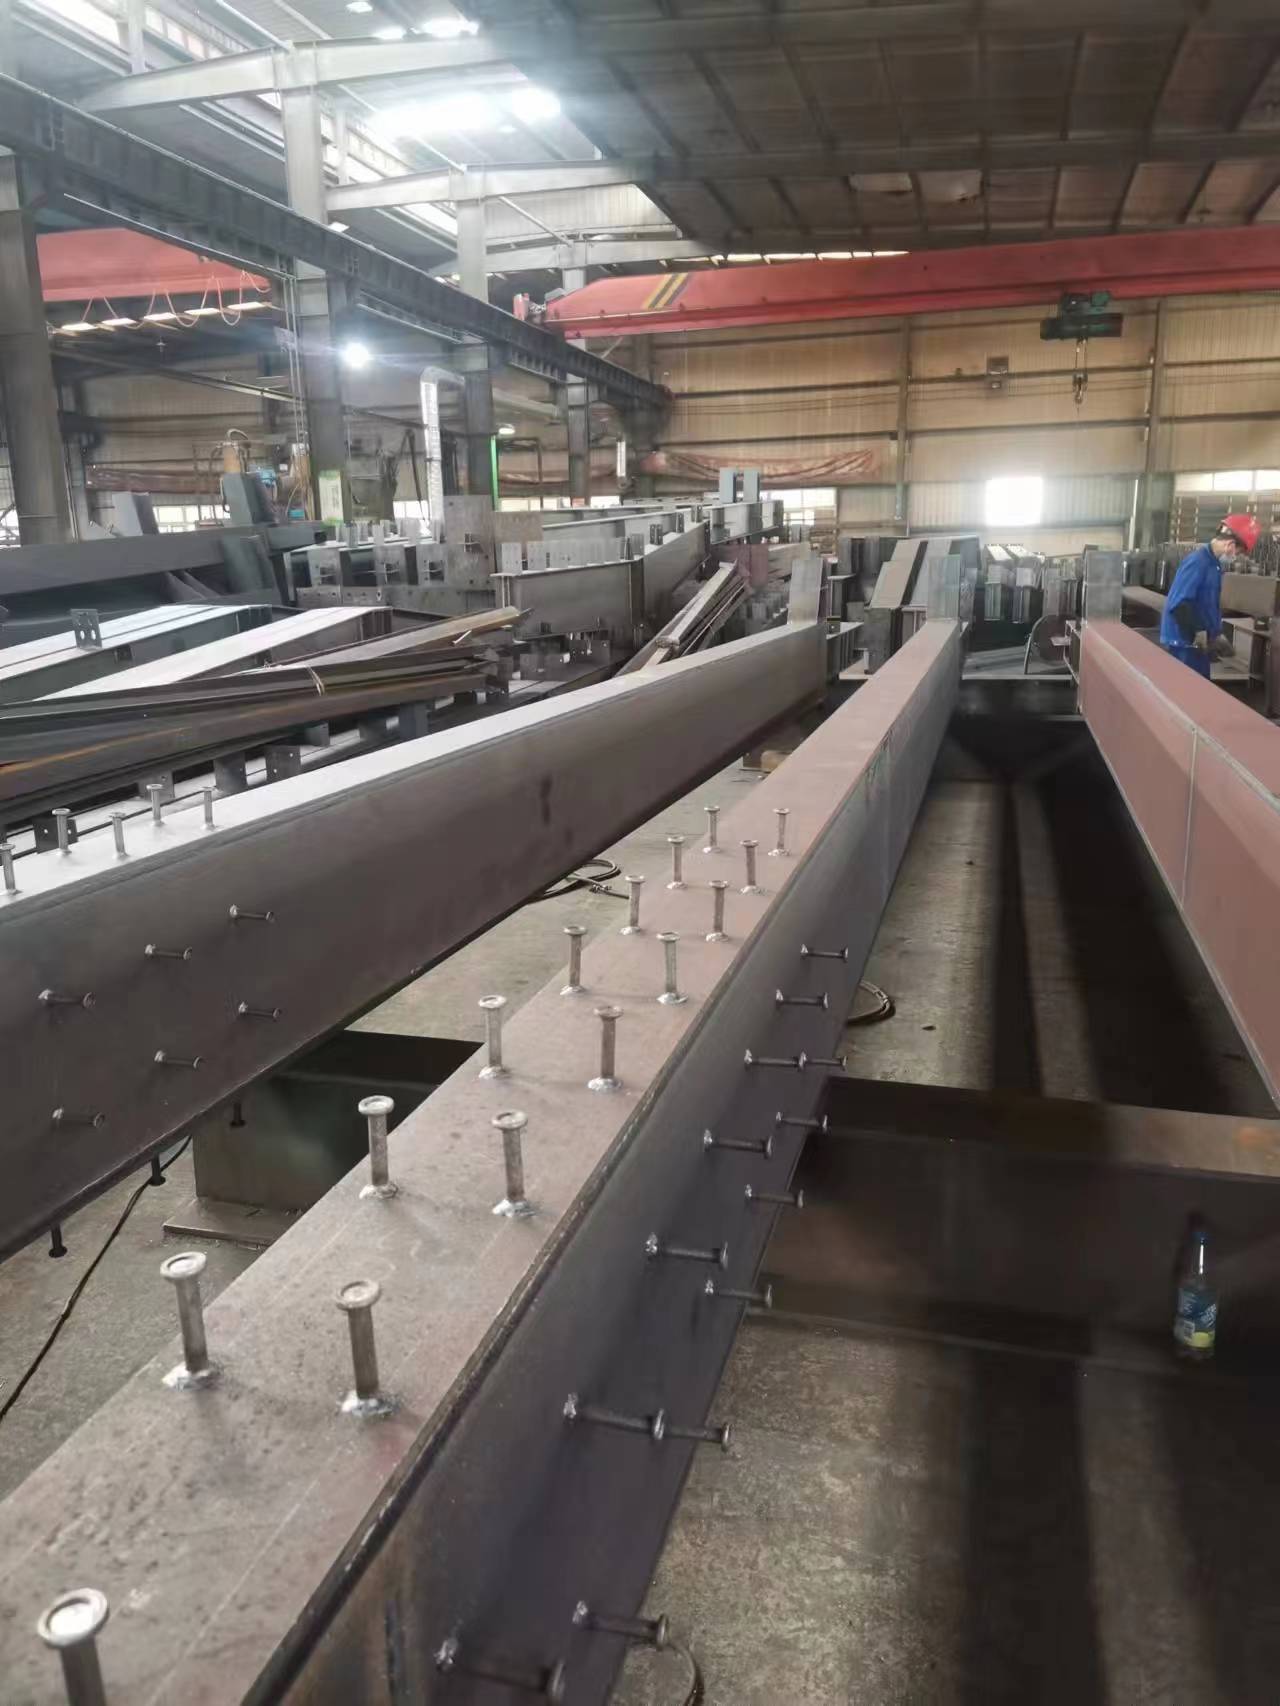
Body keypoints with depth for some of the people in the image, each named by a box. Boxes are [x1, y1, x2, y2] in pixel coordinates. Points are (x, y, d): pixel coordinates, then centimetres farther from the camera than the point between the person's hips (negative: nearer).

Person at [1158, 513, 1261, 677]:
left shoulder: (1214, 563, 12)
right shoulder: (1198, 561, -18)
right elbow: (1178, 604, -26)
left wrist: (1215, 633, 13)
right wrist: (1198, 631, -18)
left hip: (1199, 643, 10)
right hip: (1184, 643, -10)